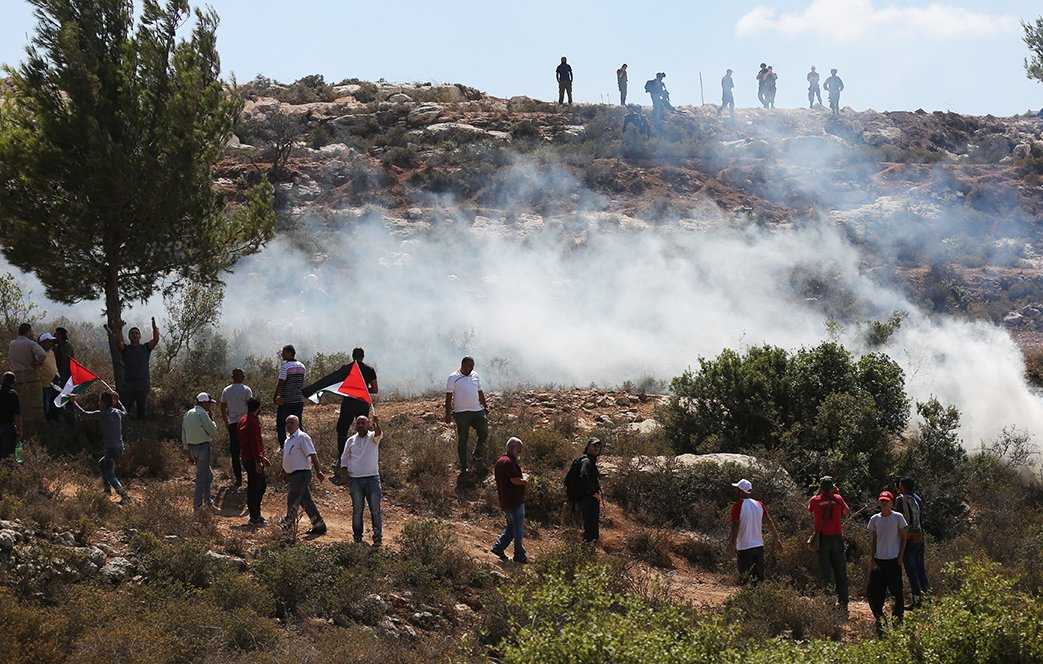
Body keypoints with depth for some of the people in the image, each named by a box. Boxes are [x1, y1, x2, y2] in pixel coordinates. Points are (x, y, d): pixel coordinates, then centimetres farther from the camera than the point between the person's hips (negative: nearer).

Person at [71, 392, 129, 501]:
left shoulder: (103, 414, -15)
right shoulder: (117, 412, 8)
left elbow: (84, 414, -12)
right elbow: (125, 413, 33)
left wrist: (74, 402, -3)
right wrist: (117, 401, 40)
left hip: (112, 449, -9)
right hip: (119, 448, 9)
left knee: (110, 475, -3)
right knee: (101, 464, 29)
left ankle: (124, 495, -14)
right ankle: (108, 488, 28)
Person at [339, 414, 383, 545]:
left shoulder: (373, 437, 3)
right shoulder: (351, 441, 10)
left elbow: (378, 434, -22)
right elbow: (344, 459, 16)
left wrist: (377, 424, -45)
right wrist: (345, 475, 2)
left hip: (372, 478, -2)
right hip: (355, 480, 2)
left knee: (375, 509, -2)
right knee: (357, 510, 5)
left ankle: (378, 537, 0)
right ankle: (357, 538, 10)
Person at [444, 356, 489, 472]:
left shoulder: (475, 375, 12)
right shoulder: (453, 377, -4)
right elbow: (449, 397, -6)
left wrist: (485, 406, 18)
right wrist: (448, 414, -10)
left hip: (477, 411, 5)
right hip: (462, 413, -5)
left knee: (484, 433, 0)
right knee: (462, 440, -1)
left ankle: (476, 456, 22)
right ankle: (463, 466, 4)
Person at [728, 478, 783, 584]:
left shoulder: (738, 506, -12)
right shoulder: (759, 504, 5)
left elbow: (735, 527, -17)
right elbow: (770, 522, 9)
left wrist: (732, 544, -16)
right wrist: (777, 538, 16)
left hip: (744, 548, -6)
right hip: (759, 546, 6)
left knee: (745, 579, -1)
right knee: (759, 578, 12)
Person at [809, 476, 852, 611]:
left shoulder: (815, 500, -5)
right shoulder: (838, 499, -1)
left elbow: (810, 509, 19)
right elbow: (847, 513, 17)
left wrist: (818, 493, 17)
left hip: (822, 539, -2)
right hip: (837, 538, 2)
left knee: (825, 573, 0)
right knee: (841, 573, 9)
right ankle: (843, 603, 10)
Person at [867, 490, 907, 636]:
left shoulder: (898, 517, -1)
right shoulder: (874, 519, 7)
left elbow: (903, 538, 2)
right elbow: (872, 541, 11)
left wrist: (900, 557, -6)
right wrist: (872, 560, 2)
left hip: (893, 559, -3)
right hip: (878, 559, 3)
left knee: (896, 590, 0)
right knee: (875, 590, 0)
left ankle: (898, 617, 11)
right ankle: (879, 617, 11)